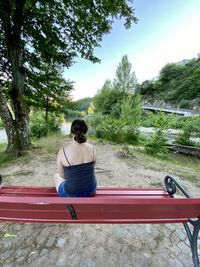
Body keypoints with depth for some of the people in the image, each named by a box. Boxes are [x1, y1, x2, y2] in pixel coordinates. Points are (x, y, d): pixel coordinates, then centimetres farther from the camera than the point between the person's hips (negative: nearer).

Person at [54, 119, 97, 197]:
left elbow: (62, 176, -6)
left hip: (71, 194, -2)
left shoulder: (62, 151, -21)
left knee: (56, 176, 27)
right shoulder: (92, 148, -13)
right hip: (91, 190, 3)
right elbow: (90, 169, 2)